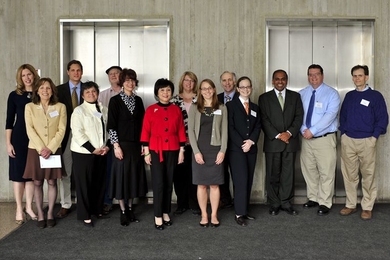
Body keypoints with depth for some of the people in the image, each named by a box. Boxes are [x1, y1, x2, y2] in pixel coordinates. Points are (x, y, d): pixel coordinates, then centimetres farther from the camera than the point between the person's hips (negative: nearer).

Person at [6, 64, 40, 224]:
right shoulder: (14, 95, 0)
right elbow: (9, 121, 0)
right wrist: (8, 143, -5)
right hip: (19, 138, -1)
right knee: (18, 173, 4)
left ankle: (29, 208, 20)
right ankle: (19, 209, 15)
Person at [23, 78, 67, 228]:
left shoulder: (60, 107, 2)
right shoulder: (30, 107, 3)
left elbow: (61, 130, -4)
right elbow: (30, 130, -5)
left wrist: (50, 148, -14)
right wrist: (41, 148, -15)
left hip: (54, 150, 0)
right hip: (35, 150, 0)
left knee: (52, 182, 5)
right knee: (37, 183, 4)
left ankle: (50, 214, 15)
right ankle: (40, 215, 13)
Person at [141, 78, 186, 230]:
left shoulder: (176, 110, 5)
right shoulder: (151, 110, -1)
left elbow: (181, 131, 7)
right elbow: (145, 132, -2)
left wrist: (181, 151, 4)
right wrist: (146, 152, -6)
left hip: (172, 150, 3)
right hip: (156, 150, -2)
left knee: (169, 182, 8)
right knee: (158, 183, -3)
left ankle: (166, 213, 20)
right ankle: (158, 216, 6)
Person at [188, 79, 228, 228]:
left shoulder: (222, 108, 6)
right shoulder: (194, 108, 4)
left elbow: (224, 131, 4)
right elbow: (191, 130, 0)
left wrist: (222, 151, -6)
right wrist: (196, 151, -9)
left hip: (215, 150, 0)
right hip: (199, 150, 0)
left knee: (214, 184, 4)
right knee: (201, 184, 4)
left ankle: (214, 215, 15)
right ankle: (204, 215, 14)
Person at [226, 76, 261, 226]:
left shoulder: (255, 108, 17)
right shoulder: (231, 105, 1)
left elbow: (258, 127, 8)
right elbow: (230, 128, -7)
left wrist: (251, 141, -10)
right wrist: (242, 144, -13)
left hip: (251, 148, 5)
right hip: (236, 148, -5)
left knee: (248, 180, 6)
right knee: (241, 180, -10)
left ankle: (245, 210, 13)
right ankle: (239, 213, -6)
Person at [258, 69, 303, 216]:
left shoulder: (295, 96, 12)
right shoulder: (264, 98, 6)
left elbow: (299, 116, 4)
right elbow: (264, 120, -2)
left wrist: (289, 132, -11)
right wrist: (277, 135, -11)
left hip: (290, 141, 2)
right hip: (272, 142, -1)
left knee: (288, 173, 5)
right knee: (272, 174, 2)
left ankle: (286, 203, 14)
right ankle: (274, 204, 12)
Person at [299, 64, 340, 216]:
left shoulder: (331, 93, -5)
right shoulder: (302, 94, 8)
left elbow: (330, 115, -16)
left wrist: (312, 130, -21)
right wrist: (303, 130, -12)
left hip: (325, 138, -4)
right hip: (306, 138, 5)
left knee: (326, 172, 0)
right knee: (309, 170, 13)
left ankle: (325, 203, 10)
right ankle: (313, 198, 28)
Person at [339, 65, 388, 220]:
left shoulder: (375, 96, 1)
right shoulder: (349, 96, 14)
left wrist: (375, 137, -9)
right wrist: (343, 133, 8)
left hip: (367, 141, -3)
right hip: (347, 140, 4)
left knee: (368, 175, 1)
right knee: (349, 175, 6)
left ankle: (367, 207, 11)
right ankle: (350, 205, 17)